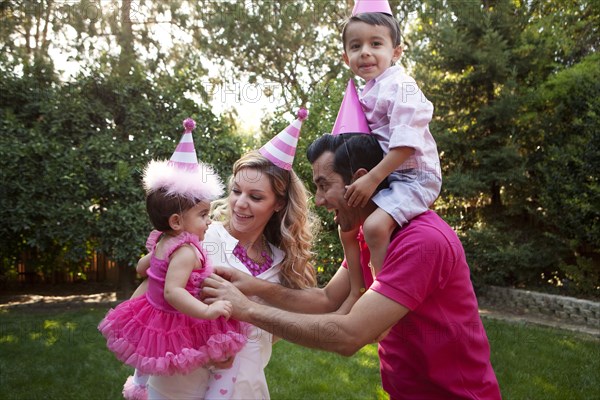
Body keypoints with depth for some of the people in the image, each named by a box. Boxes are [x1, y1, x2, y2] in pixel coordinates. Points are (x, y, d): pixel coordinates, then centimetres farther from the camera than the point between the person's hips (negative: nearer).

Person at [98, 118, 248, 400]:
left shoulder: (161, 242, -1)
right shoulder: (186, 250, -27)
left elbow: (141, 267, 17)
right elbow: (172, 292, -36)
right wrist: (208, 311, -40)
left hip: (154, 316, 10)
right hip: (182, 327, -9)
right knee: (228, 351, -2)